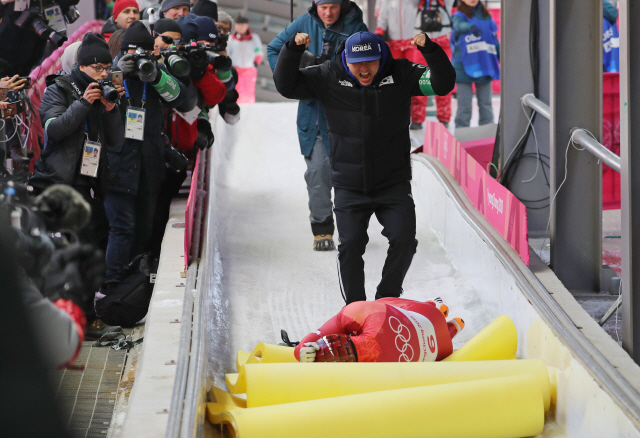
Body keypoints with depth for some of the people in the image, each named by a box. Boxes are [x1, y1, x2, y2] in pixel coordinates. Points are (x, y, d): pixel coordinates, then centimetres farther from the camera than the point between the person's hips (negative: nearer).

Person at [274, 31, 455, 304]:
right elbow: (286, 85, -4)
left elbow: (443, 84, -11)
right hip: (350, 186, 0)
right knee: (351, 245, -8)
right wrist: (293, 49, -19)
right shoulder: (328, 78, -3)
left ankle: (387, 300, 9)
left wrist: (429, 50, -27)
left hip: (393, 184, 0)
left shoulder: (401, 75, -4)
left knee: (404, 239, -11)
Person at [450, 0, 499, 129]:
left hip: (484, 65, 4)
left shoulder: (486, 16, 11)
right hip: (465, 66, -4)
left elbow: (495, 40, 17)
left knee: (486, 103, 8)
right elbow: (460, 26, -27)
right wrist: (471, 27, -49)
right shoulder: (459, 16, -2)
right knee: (464, 105, -4)